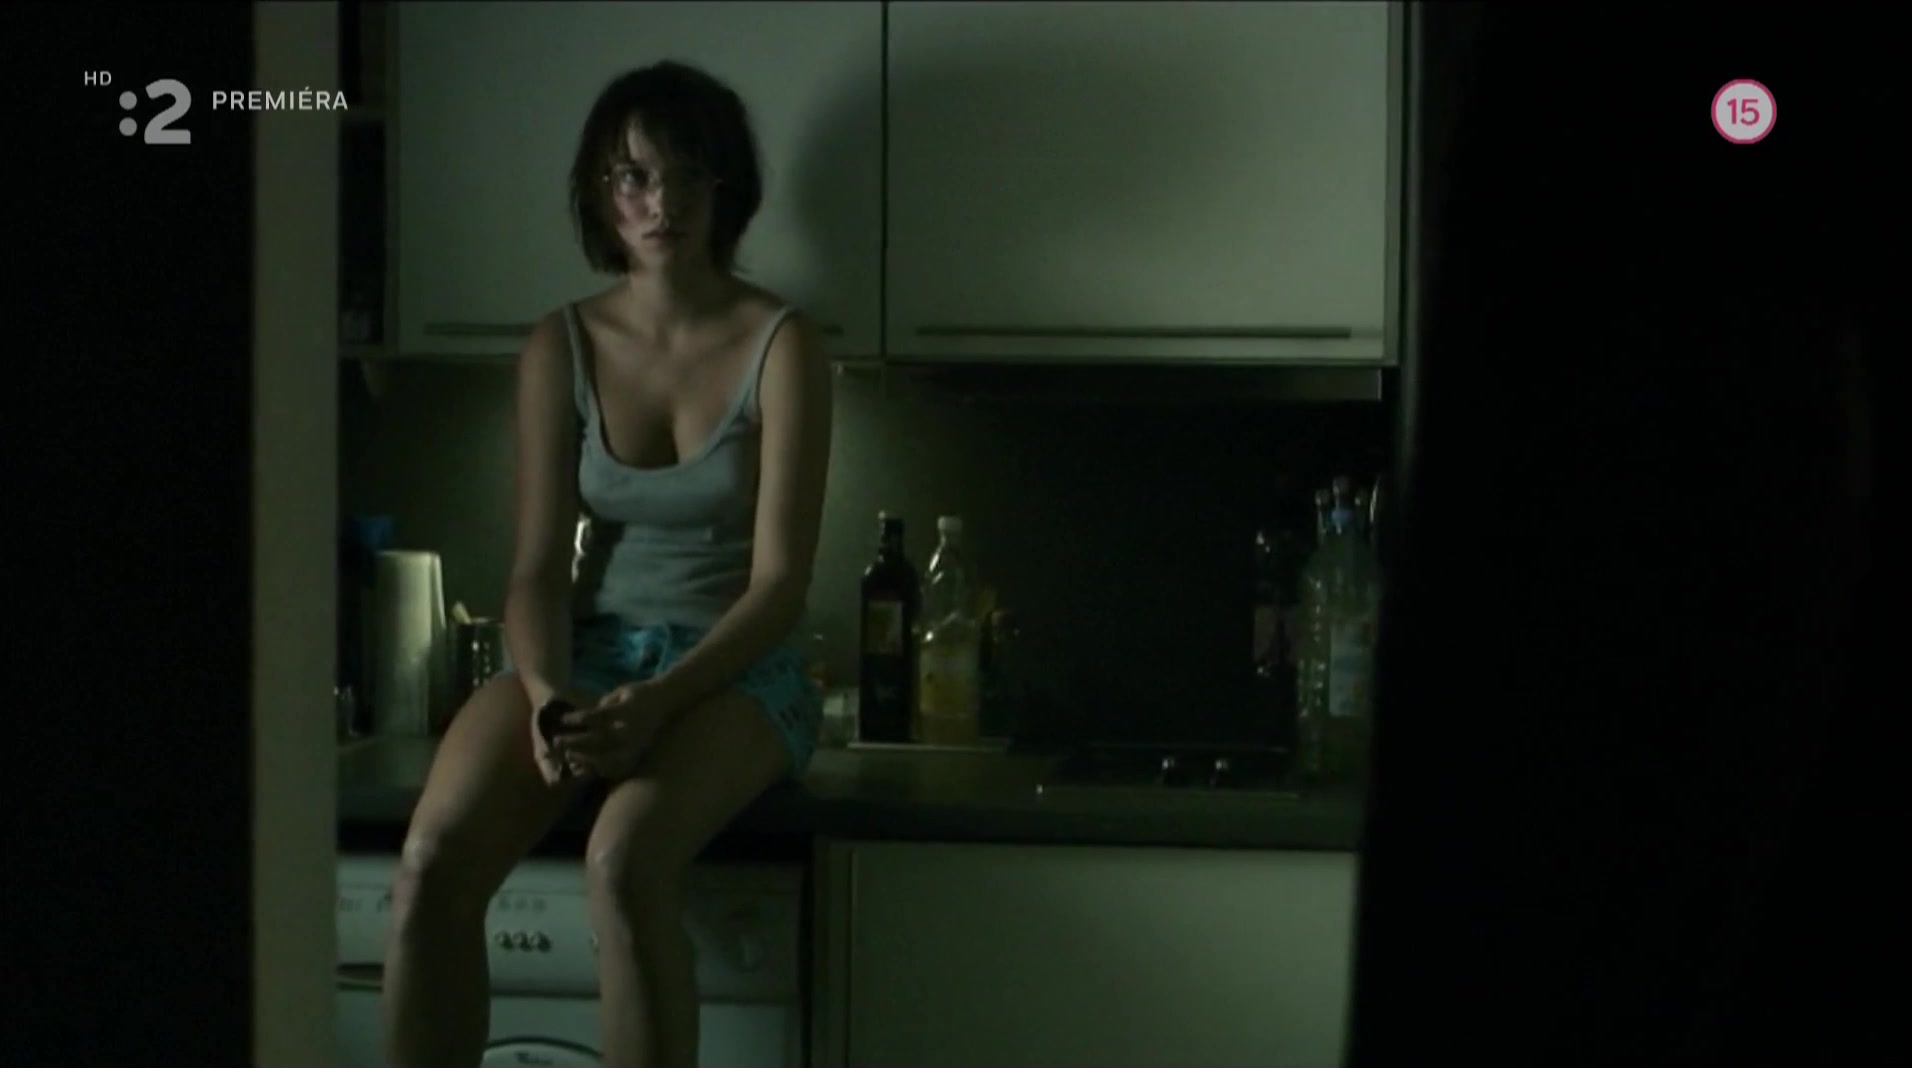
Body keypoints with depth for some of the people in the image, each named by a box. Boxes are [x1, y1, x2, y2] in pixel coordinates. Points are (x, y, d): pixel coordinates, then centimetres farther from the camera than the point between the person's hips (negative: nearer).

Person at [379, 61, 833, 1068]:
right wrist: (547, 692, -20)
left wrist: (658, 701, -25)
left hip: (733, 667, -3)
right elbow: (540, 565, 1)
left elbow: (779, 581, -11)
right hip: (588, 649, 3)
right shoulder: (561, 348, 4)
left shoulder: (779, 346, -6)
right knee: (432, 860, -26)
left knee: (623, 861, -35)